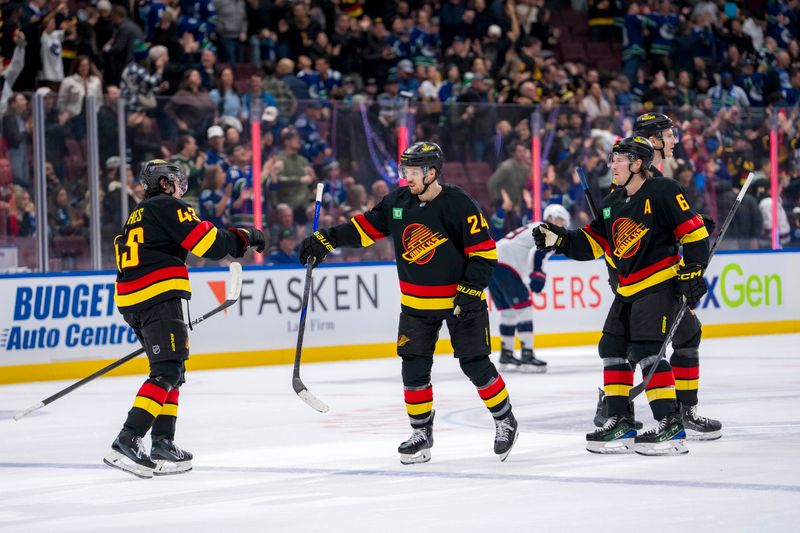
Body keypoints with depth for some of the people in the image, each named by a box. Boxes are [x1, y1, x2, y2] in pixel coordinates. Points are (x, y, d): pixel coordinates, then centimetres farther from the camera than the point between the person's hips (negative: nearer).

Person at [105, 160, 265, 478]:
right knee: (167, 371, -14)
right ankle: (127, 441, -26)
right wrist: (244, 237, 5)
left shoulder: (136, 218, 26)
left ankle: (162, 445, 11)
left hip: (132, 302, 10)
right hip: (159, 299, -10)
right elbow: (208, 242, -10)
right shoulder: (168, 206, -2)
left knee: (172, 370, 16)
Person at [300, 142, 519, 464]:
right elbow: (366, 226, 6)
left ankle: (505, 422, 17)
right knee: (414, 368, 1)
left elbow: (484, 252, -16)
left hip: (460, 299, -5)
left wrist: (470, 291, -22)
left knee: (475, 364, -2)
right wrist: (326, 240, -2)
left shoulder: (459, 205, -18)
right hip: (416, 303, 5)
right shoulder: (398, 202, -2)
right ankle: (422, 433, 14)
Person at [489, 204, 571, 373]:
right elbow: (536, 254, -16)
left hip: (490, 264, 10)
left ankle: (506, 355, 26)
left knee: (509, 311, 19)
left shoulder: (532, 228, 31)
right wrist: (537, 275, -18)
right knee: (523, 308, -8)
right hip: (505, 266, -10)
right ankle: (527, 356, -14)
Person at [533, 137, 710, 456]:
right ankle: (620, 423, 14)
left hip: (659, 284, -9)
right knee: (613, 347, 7)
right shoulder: (612, 202, 12)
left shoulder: (662, 192, -12)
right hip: (627, 290, 9)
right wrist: (558, 239, -1)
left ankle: (671, 425, -13)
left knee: (646, 350, -16)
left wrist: (691, 274, -16)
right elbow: (591, 244, 13)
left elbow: (694, 234, -13)